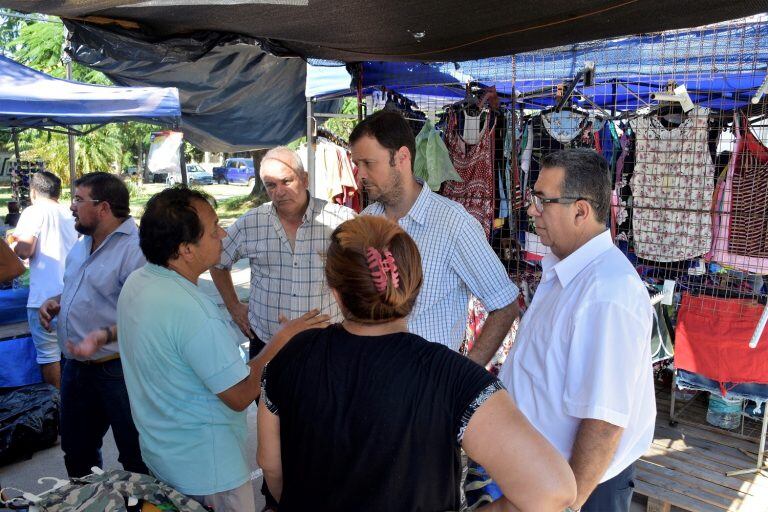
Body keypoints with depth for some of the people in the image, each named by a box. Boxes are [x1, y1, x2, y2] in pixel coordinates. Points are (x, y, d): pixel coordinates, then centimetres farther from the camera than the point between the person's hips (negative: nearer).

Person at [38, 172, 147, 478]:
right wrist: (56, 302, 5)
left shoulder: (136, 248, -20)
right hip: (75, 366, 9)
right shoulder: (83, 245, 10)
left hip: (117, 369, -9)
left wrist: (107, 335, -38)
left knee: (136, 457, 7)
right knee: (76, 451, 25)